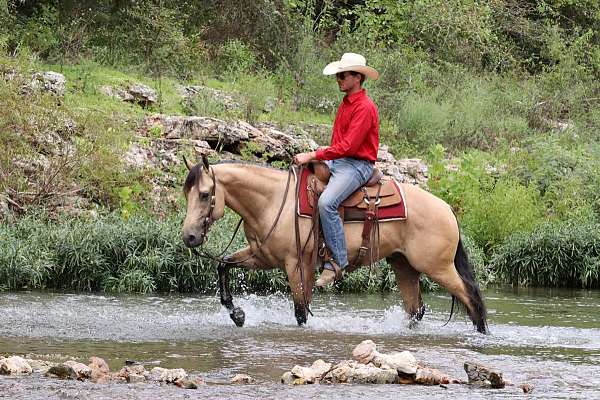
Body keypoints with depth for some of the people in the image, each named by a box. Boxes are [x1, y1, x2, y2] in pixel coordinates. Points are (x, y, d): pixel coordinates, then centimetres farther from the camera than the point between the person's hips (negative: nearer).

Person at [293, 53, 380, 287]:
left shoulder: (365, 108, -15)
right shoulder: (346, 103, 16)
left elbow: (347, 147, -22)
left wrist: (313, 156, -23)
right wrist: (315, 157, 8)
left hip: (357, 165, -10)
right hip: (337, 161, 10)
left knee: (326, 202, -31)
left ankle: (337, 262, -27)